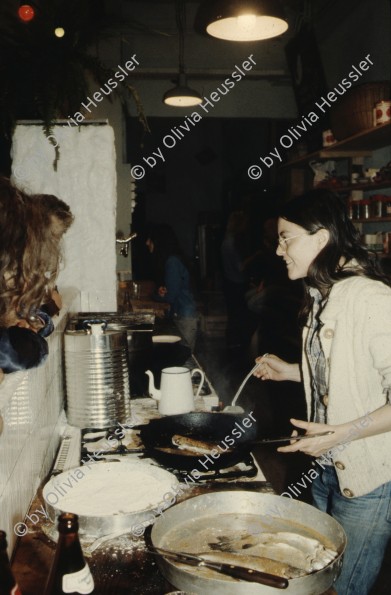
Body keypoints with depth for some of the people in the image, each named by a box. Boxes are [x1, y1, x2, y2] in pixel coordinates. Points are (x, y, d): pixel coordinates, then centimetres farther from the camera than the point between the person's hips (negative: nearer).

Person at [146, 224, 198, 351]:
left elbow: (170, 296, -17)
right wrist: (161, 291, -7)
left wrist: (151, 296, -2)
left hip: (185, 317, -9)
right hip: (177, 314, 9)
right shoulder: (168, 260, 10)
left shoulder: (172, 261, -17)